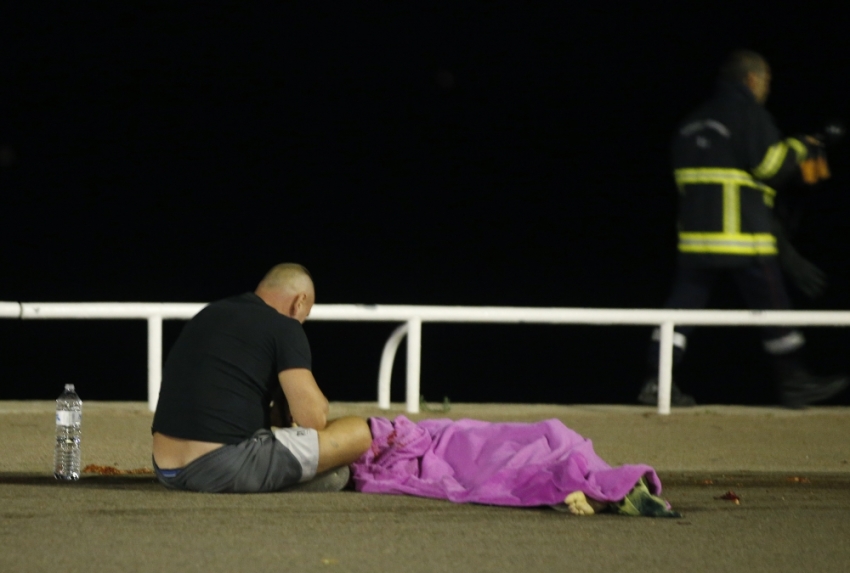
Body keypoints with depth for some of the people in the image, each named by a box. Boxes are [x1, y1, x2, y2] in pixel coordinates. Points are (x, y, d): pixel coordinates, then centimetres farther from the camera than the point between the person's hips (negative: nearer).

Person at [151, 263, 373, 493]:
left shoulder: (207, 315, 19)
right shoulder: (284, 328, -3)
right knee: (358, 433, -1)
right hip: (229, 470, -8)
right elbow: (313, 419, -8)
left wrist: (275, 412, 26)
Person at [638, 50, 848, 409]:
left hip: (695, 231, 6)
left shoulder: (693, 122, 17)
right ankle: (794, 383, 10)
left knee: (683, 307, 3)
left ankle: (655, 382, -7)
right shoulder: (749, 114, -6)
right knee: (772, 308, 4)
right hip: (742, 235, -6)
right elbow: (770, 164, -14)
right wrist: (801, 150, 6)